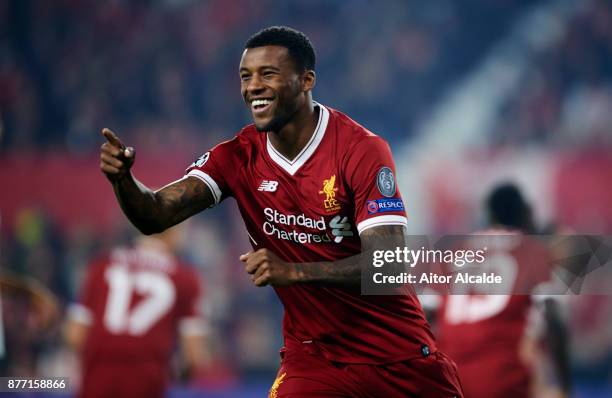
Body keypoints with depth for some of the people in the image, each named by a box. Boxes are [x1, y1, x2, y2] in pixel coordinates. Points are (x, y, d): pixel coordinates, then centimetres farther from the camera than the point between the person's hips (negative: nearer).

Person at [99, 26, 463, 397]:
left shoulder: (363, 150, -15)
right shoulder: (240, 156, -3)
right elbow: (156, 215, -12)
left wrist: (293, 271, -36)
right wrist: (122, 177, -33)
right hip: (313, 356, 2)